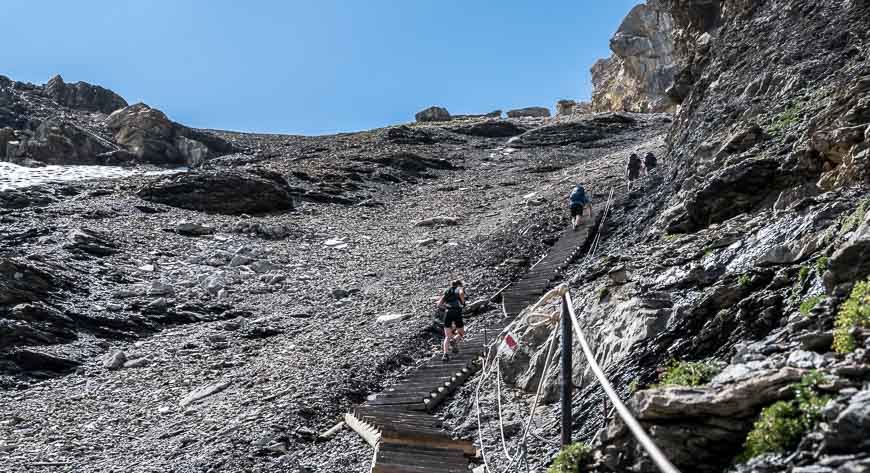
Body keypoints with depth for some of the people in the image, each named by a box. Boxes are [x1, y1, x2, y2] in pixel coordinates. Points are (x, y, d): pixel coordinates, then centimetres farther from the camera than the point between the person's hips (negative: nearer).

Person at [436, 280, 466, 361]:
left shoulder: (447, 291, 24)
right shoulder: (460, 288, 14)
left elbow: (438, 304, 12)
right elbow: (461, 293, -15)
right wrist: (463, 303, -1)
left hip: (448, 314, 3)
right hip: (457, 313, -3)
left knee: (447, 336, 8)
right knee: (461, 333, 16)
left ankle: (445, 354, -11)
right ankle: (454, 340, -14)